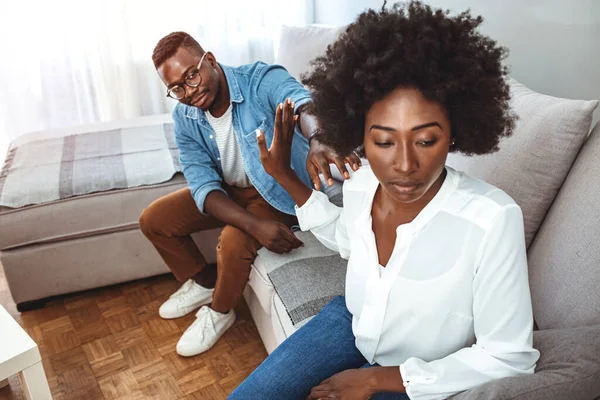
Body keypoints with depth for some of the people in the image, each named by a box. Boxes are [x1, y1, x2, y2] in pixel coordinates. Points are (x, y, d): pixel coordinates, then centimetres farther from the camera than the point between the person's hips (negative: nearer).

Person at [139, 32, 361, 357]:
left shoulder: (262, 80, -25)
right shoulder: (184, 118, -10)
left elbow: (305, 105, -47)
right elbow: (204, 186, -18)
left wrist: (319, 143, -74)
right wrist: (255, 224, -37)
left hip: (280, 188, -6)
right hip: (227, 191, 6)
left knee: (234, 242, -31)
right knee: (153, 220, 0)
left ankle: (220, 311, 2)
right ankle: (204, 282, 23)